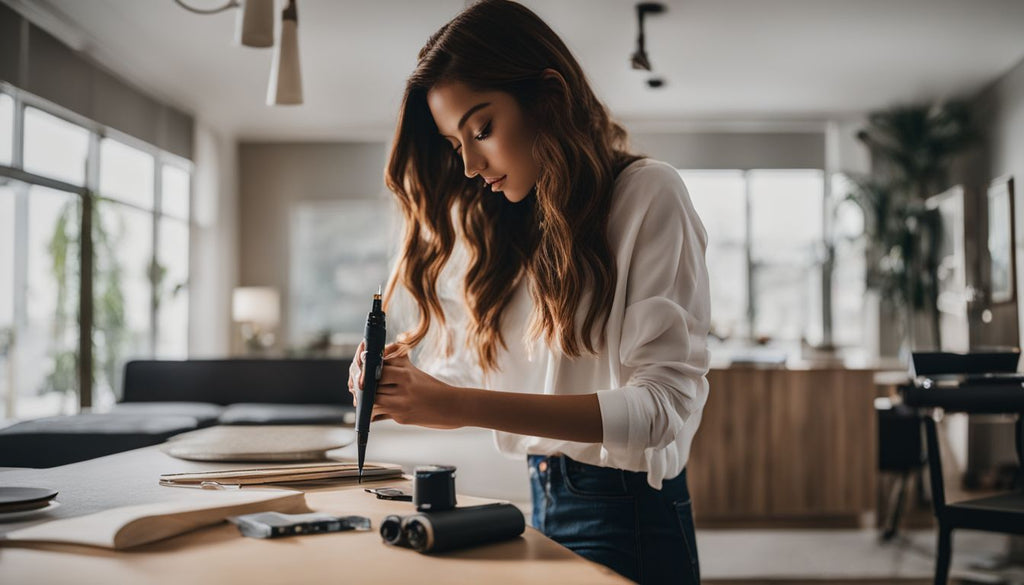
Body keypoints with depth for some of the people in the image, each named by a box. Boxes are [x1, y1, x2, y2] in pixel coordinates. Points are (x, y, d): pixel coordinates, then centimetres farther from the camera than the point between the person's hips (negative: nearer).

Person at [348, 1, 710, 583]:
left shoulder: (647, 196, -9)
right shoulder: (498, 226, 9)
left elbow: (666, 402, -19)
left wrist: (463, 406, -26)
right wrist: (405, 383, -15)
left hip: (629, 516, -5)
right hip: (542, 501, 6)